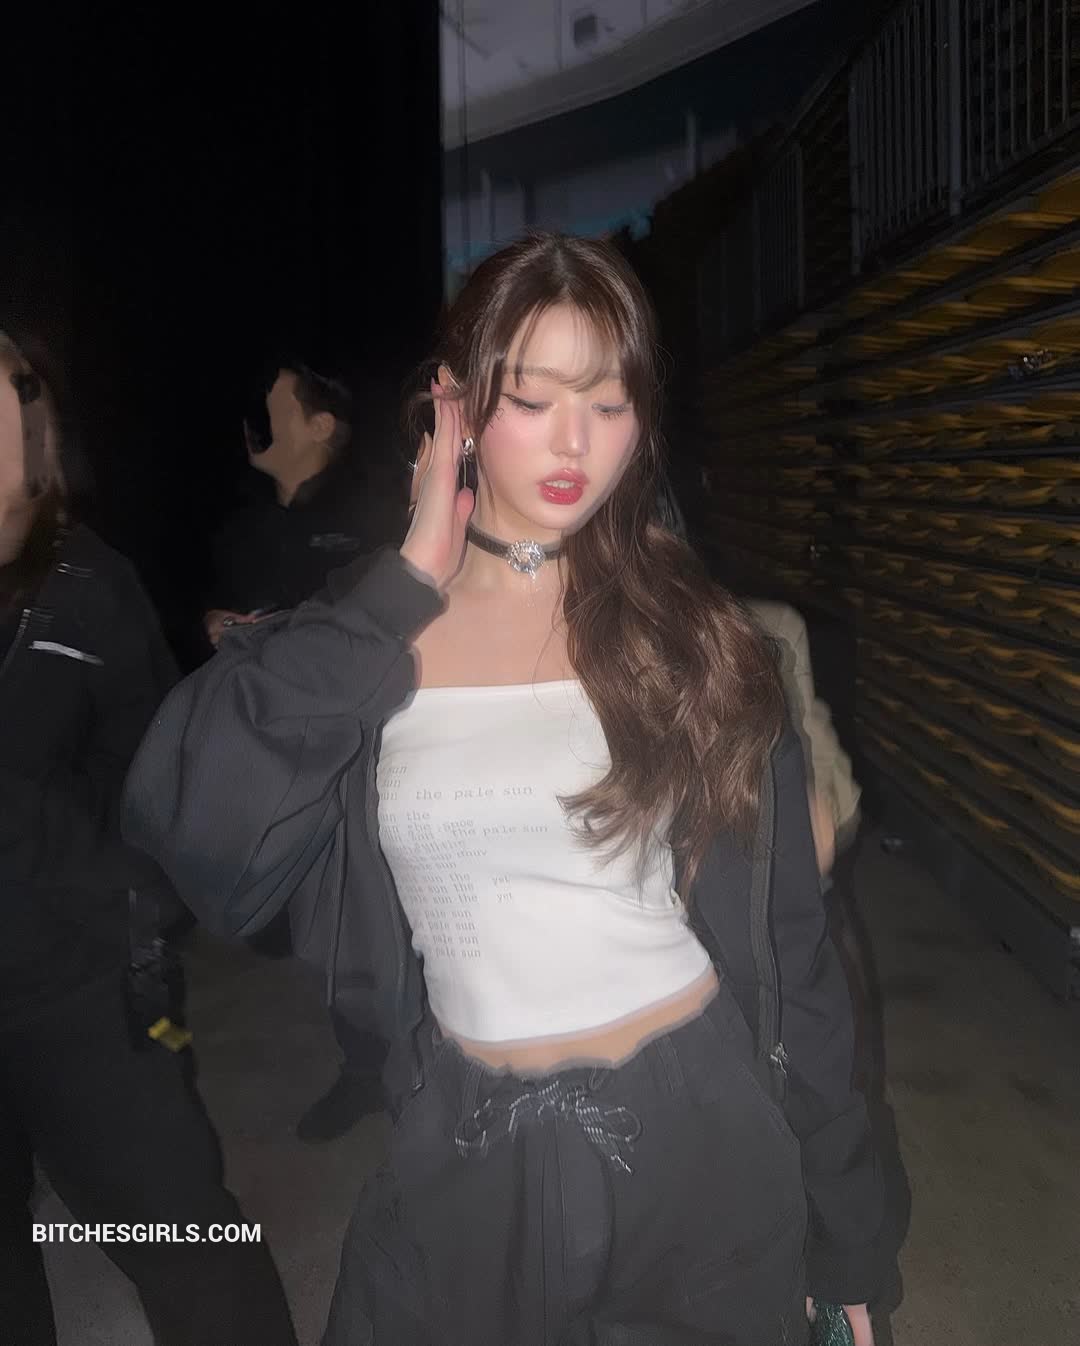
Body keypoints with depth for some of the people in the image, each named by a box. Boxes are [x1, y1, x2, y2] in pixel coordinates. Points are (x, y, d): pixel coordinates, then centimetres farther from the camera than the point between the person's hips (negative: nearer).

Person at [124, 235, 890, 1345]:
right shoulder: (365, 642, -5)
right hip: (469, 1164, 1)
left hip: (700, 1142, 0)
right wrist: (408, 586, -18)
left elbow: (786, 938, -1)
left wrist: (843, 1236, 3)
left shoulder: (692, 629, -5)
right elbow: (187, 821, -23)